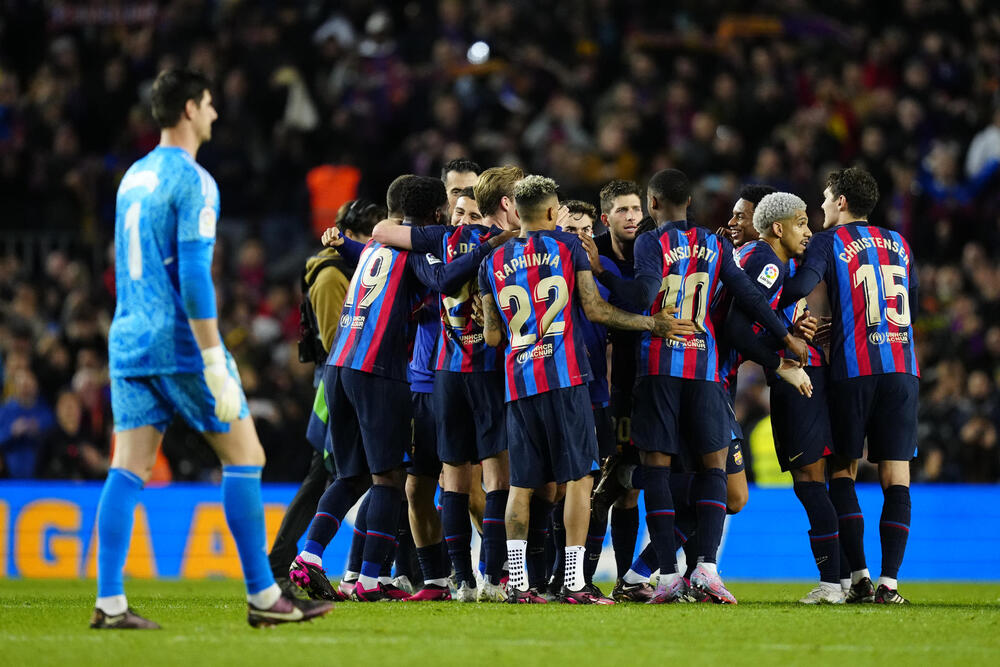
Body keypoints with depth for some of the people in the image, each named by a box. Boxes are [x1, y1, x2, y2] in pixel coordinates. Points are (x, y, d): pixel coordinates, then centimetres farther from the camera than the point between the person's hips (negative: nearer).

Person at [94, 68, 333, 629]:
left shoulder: (133, 178, 16)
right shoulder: (192, 181, -10)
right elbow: (194, 275, -18)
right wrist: (215, 364, -18)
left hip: (129, 345, 8)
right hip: (181, 345, -8)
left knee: (128, 469, 2)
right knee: (245, 456, 3)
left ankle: (110, 603, -6)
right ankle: (263, 597, 4)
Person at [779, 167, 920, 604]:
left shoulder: (830, 241, 2)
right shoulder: (899, 244, 18)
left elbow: (802, 285, -16)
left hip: (855, 369, -3)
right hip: (903, 370, 3)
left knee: (843, 470, 7)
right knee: (896, 476, 0)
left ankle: (858, 576, -2)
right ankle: (889, 581, -8)